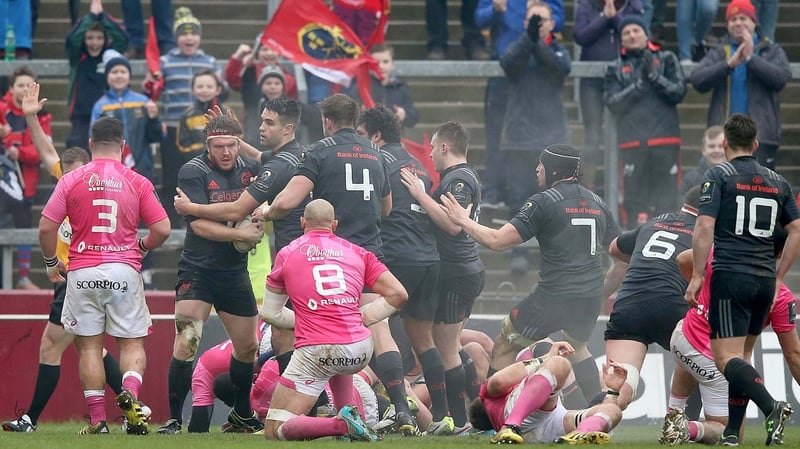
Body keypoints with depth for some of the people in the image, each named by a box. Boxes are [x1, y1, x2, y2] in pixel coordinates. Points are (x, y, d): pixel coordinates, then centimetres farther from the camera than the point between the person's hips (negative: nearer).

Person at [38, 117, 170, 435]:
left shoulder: (71, 180, -1)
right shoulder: (137, 183, 0)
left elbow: (46, 228, -3)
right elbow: (162, 230, -1)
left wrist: (51, 262, 13)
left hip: (82, 273, 0)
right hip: (124, 272, 0)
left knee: (89, 345, 7)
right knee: (132, 343, 7)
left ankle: (97, 418, 3)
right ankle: (130, 392, -21)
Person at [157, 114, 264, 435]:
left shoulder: (249, 169, 3)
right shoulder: (192, 173, -12)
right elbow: (200, 225, -19)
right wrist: (242, 234, -20)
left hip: (235, 272, 5)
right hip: (197, 272, -5)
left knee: (247, 347, 15)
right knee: (186, 343, -19)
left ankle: (242, 415, 35)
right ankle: (174, 420, -12)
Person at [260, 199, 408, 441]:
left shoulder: (287, 254, 9)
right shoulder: (357, 253, 14)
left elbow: (270, 313, 16)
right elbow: (398, 294, 10)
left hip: (315, 352, -4)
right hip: (360, 352, 4)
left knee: (274, 432, 0)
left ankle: (341, 423, -22)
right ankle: (348, 412, 20)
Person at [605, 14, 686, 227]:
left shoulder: (666, 60, 10)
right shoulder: (616, 69, 12)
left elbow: (678, 92, 0)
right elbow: (613, 102, -1)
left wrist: (654, 75, -12)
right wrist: (639, 84, -12)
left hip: (665, 138, -1)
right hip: (631, 140, 1)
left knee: (666, 194, -3)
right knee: (634, 195, -2)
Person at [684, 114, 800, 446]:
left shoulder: (718, 176, -2)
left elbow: (705, 227, -12)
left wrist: (697, 276, -8)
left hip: (730, 277, -6)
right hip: (765, 281, 6)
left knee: (726, 358, -10)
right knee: (741, 356, 15)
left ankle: (772, 407, -32)